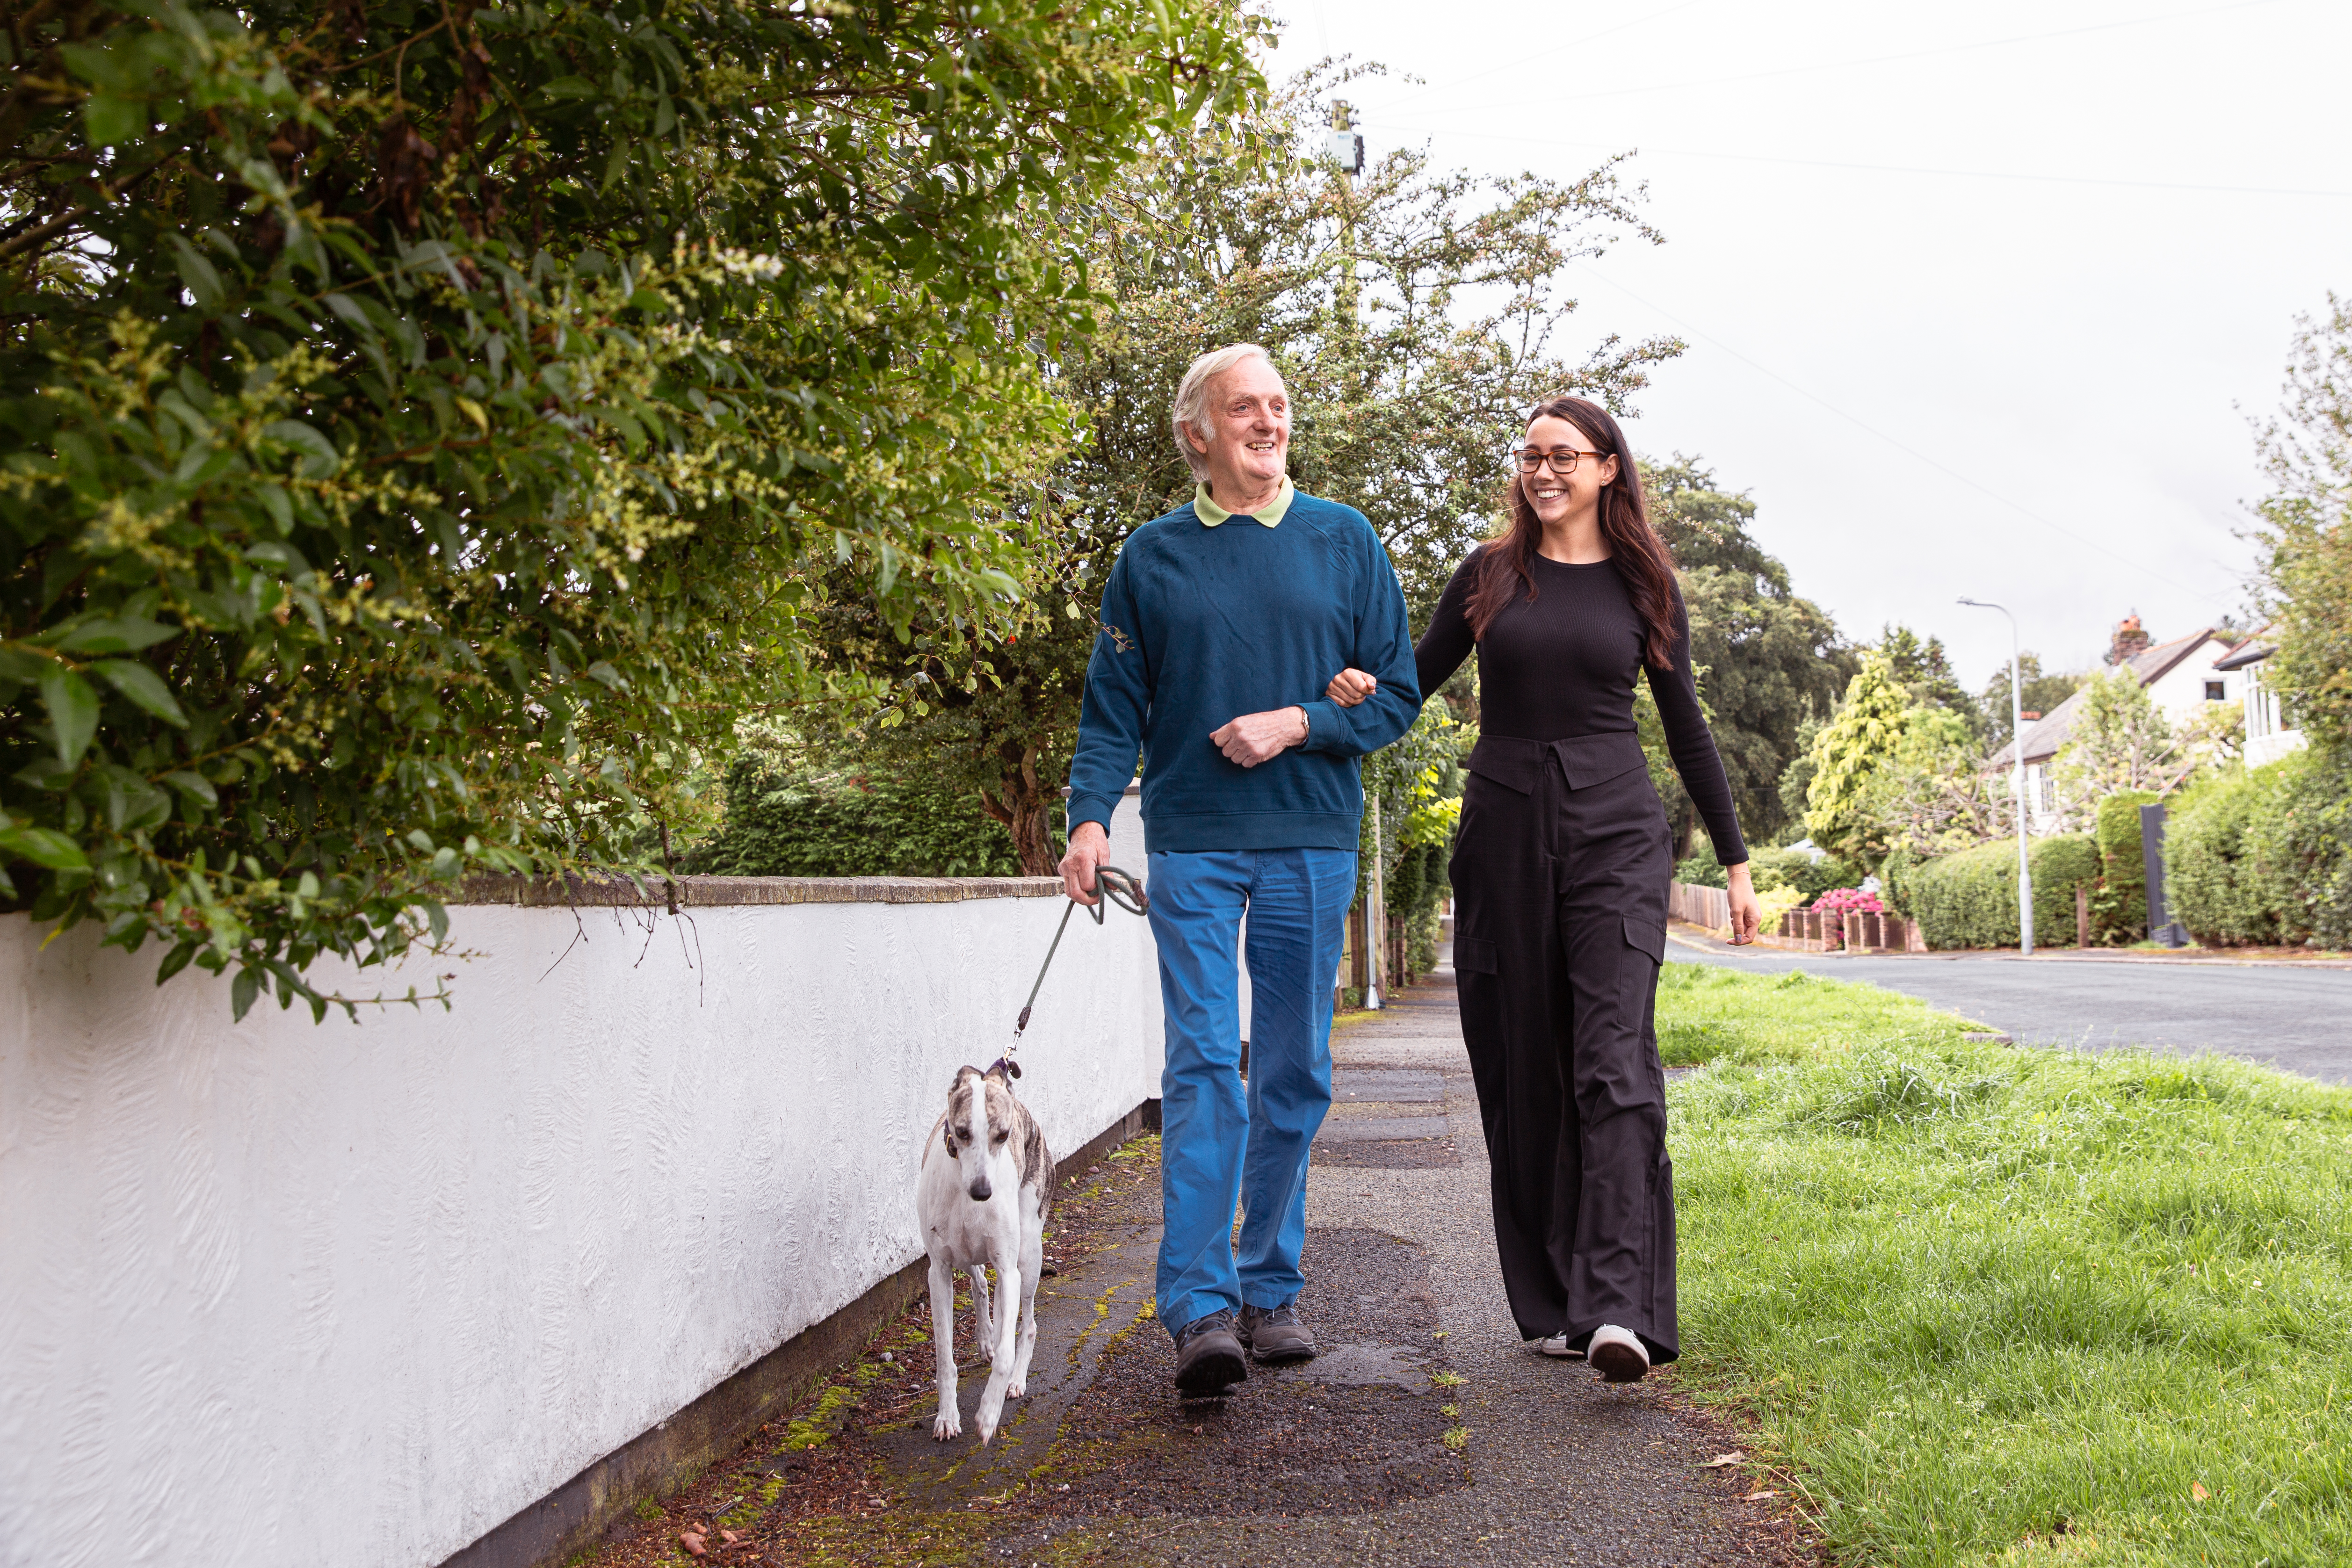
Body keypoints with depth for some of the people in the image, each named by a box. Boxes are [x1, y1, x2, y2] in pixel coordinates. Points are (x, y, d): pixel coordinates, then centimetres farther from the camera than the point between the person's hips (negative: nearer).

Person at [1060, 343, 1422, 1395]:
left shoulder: (1345, 542, 8)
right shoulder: (1154, 556, 7)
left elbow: (1396, 695, 6)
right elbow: (1113, 708, 6)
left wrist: (1297, 725, -10)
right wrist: (1090, 816, -9)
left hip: (1313, 842, 2)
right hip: (1194, 844, -1)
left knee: (1294, 1072, 7)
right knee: (1203, 1063, -10)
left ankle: (1272, 1288, 18)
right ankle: (1200, 1305, -10)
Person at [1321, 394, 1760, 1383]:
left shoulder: (1644, 585, 8)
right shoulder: (1491, 574, 10)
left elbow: (1685, 729, 12)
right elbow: (1418, 679, 11)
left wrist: (1735, 859, 11)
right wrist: (1359, 689, -13)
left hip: (1614, 831, -2)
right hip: (1505, 830, 2)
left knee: (1614, 1060, -15)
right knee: (1523, 1070, 4)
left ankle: (1620, 1310, -22)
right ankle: (1553, 1303, 14)